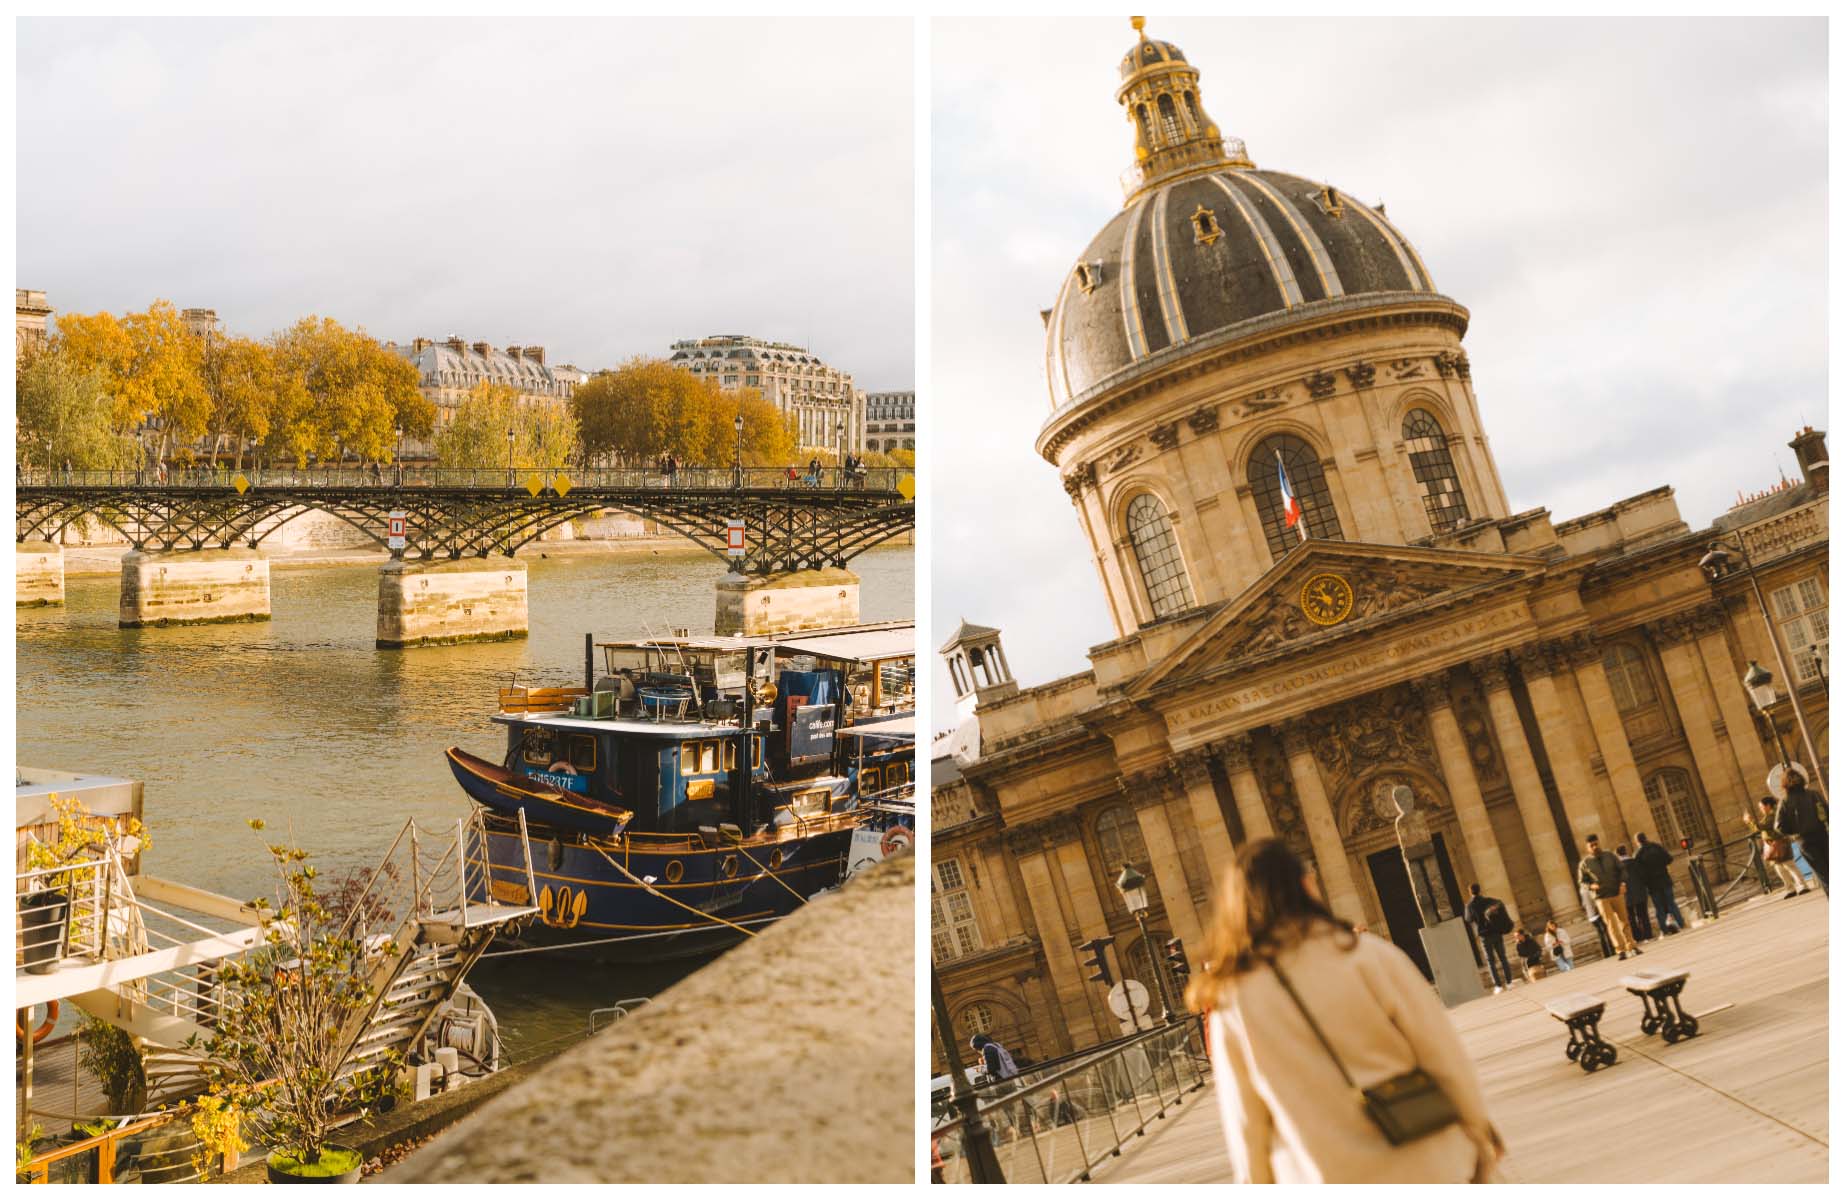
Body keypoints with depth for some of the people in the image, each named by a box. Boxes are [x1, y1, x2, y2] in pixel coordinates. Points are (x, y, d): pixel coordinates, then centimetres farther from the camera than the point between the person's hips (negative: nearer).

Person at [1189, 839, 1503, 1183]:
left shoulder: (1229, 1002, -6)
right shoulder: (1364, 954, -12)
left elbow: (1244, 1120, 0)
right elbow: (1444, 1053, -7)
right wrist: (1479, 1128, 6)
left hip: (1332, 1187, 2)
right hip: (1425, 1171, -1)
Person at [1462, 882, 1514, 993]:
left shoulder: (1470, 905, -4)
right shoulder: (1487, 900, 3)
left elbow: (1469, 919, 9)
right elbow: (1500, 903, -8)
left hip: (1484, 935, -3)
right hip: (1496, 933, 3)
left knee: (1490, 961, 2)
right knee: (1502, 958, 10)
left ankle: (1498, 985, -4)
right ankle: (1509, 982, 6)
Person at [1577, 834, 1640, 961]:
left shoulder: (1610, 855, 3)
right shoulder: (1585, 863, -2)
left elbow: (1622, 869, 8)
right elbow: (1582, 881, 3)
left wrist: (1623, 883, -8)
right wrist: (1591, 885, -16)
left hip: (1617, 894, 2)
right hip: (1601, 898, -2)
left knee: (1624, 921, 11)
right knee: (1611, 923, -9)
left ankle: (1631, 946, 24)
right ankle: (1620, 950, -9)